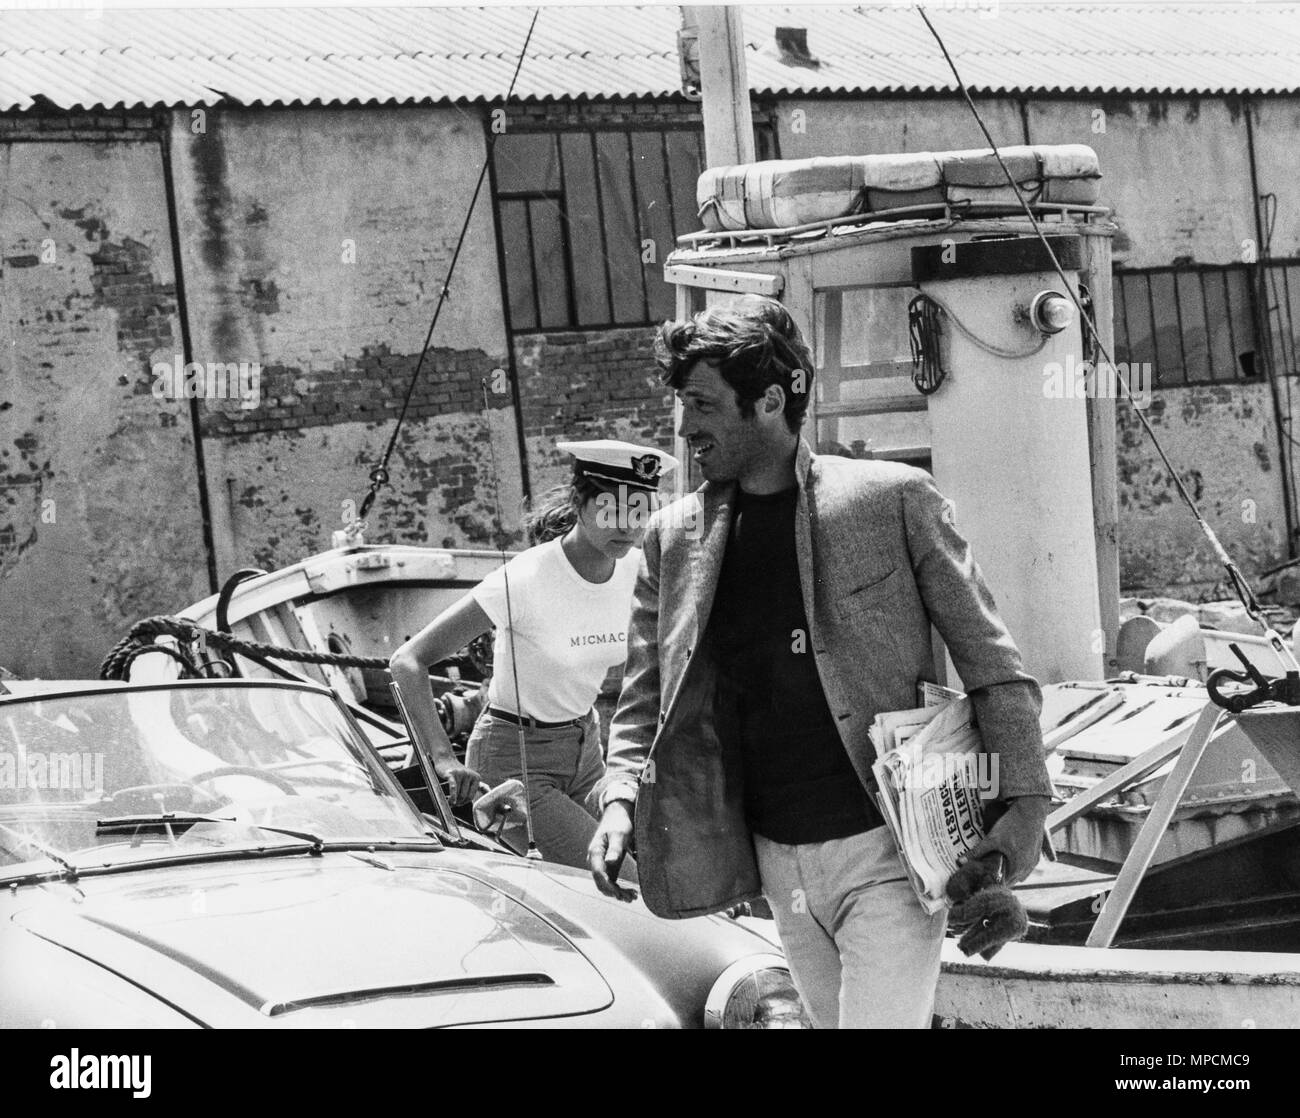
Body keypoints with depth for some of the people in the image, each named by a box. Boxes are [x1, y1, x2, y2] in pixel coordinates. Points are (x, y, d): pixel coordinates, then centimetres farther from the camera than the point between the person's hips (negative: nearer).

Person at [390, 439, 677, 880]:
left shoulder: (636, 570, -5)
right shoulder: (526, 579, -23)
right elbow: (408, 662, -23)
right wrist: (445, 758, -33)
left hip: (584, 752, 7)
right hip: (517, 760, -7)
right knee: (627, 882, -16)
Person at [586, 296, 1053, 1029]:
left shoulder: (893, 499, -4)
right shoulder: (675, 537, 7)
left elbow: (991, 659, -2)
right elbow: (645, 699, 12)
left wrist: (1026, 797, -10)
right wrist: (620, 799, -6)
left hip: (887, 850, -5)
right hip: (778, 861, 5)